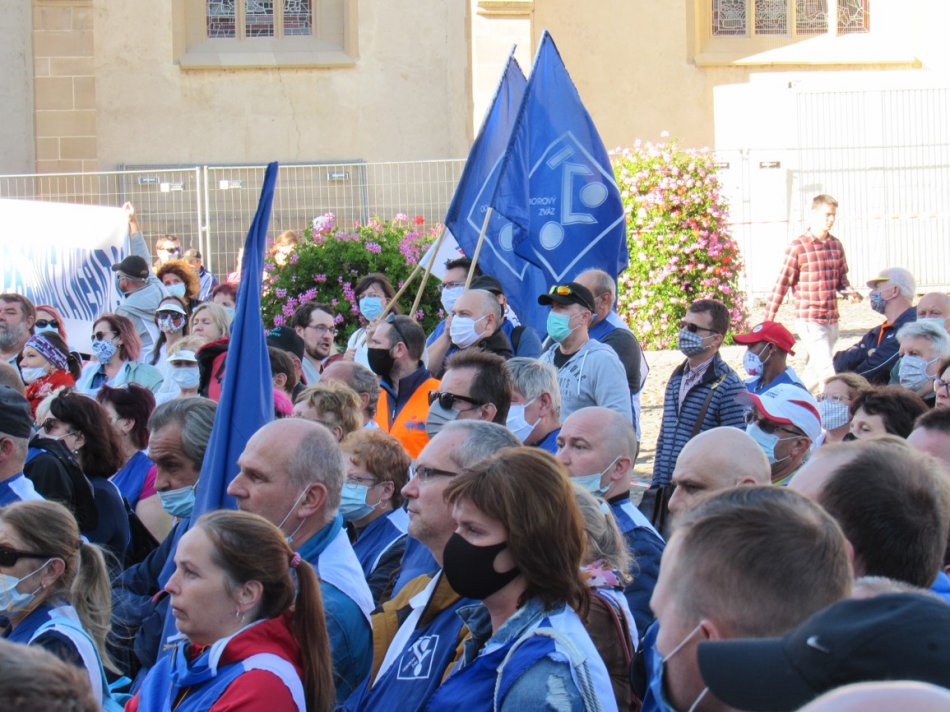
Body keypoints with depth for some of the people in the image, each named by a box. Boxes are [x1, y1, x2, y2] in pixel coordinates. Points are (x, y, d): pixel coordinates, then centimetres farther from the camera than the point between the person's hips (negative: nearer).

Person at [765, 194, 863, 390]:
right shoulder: (798, 247, -8)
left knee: (813, 373, 14)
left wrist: (849, 292, -4)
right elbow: (782, 283, -6)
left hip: (832, 320, 6)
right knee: (826, 370, -13)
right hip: (809, 320, -6)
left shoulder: (836, 245, 9)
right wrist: (768, 319, -6)